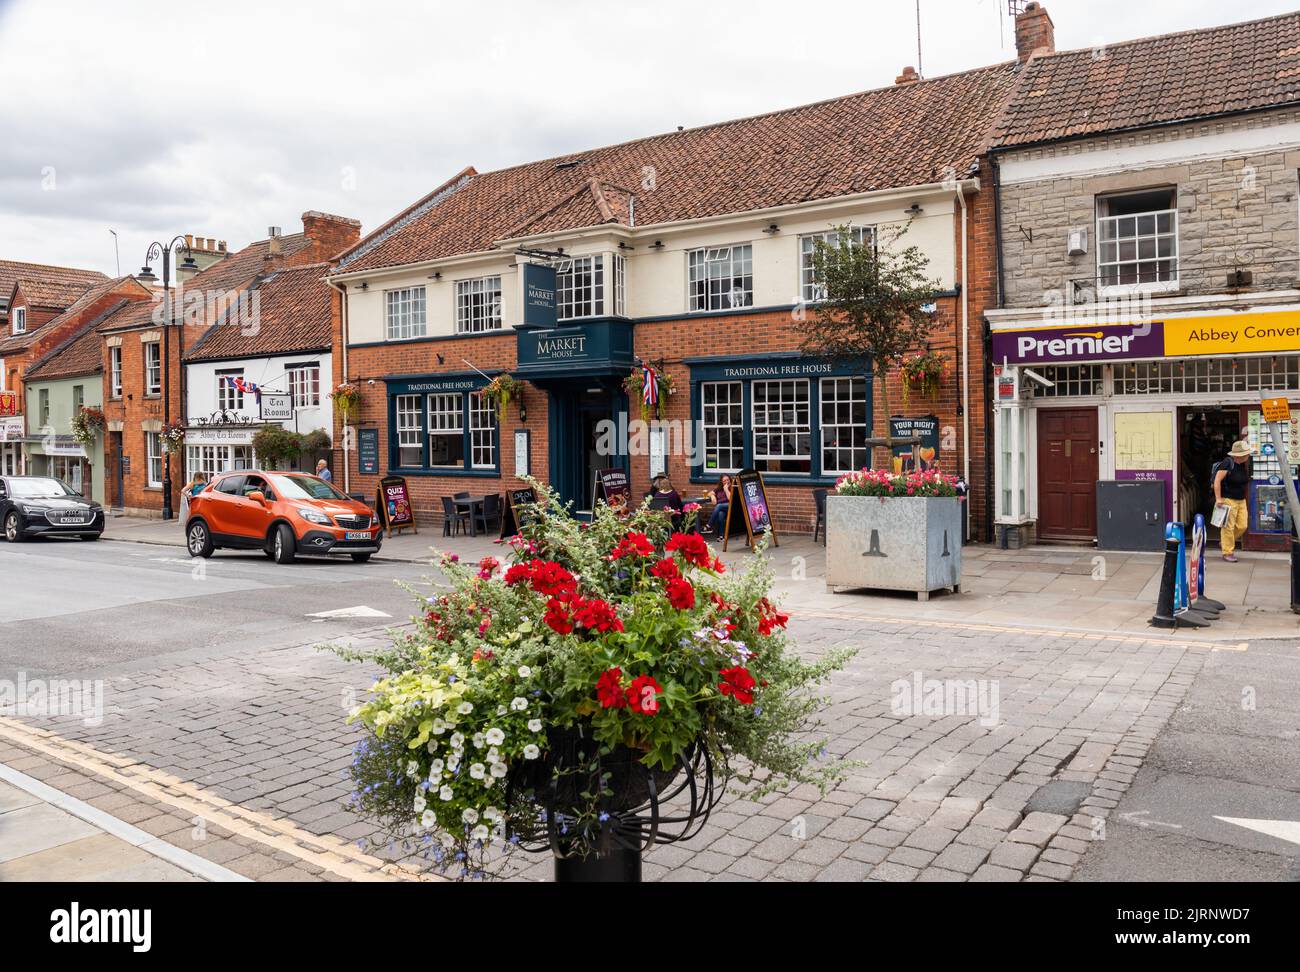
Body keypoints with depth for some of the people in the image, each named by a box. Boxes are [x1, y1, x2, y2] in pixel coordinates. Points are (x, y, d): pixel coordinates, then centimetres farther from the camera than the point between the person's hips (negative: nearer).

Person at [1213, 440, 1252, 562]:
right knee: (1228, 527, -3)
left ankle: (1223, 543, 26)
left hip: (1241, 500, 8)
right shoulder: (1228, 463, -15)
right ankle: (1227, 552, 6)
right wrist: (1218, 498, -20)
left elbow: (1245, 483, 19)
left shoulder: (1244, 465, 8)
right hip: (1228, 500, -8)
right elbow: (1217, 480, -18)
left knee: (1242, 526, 5)